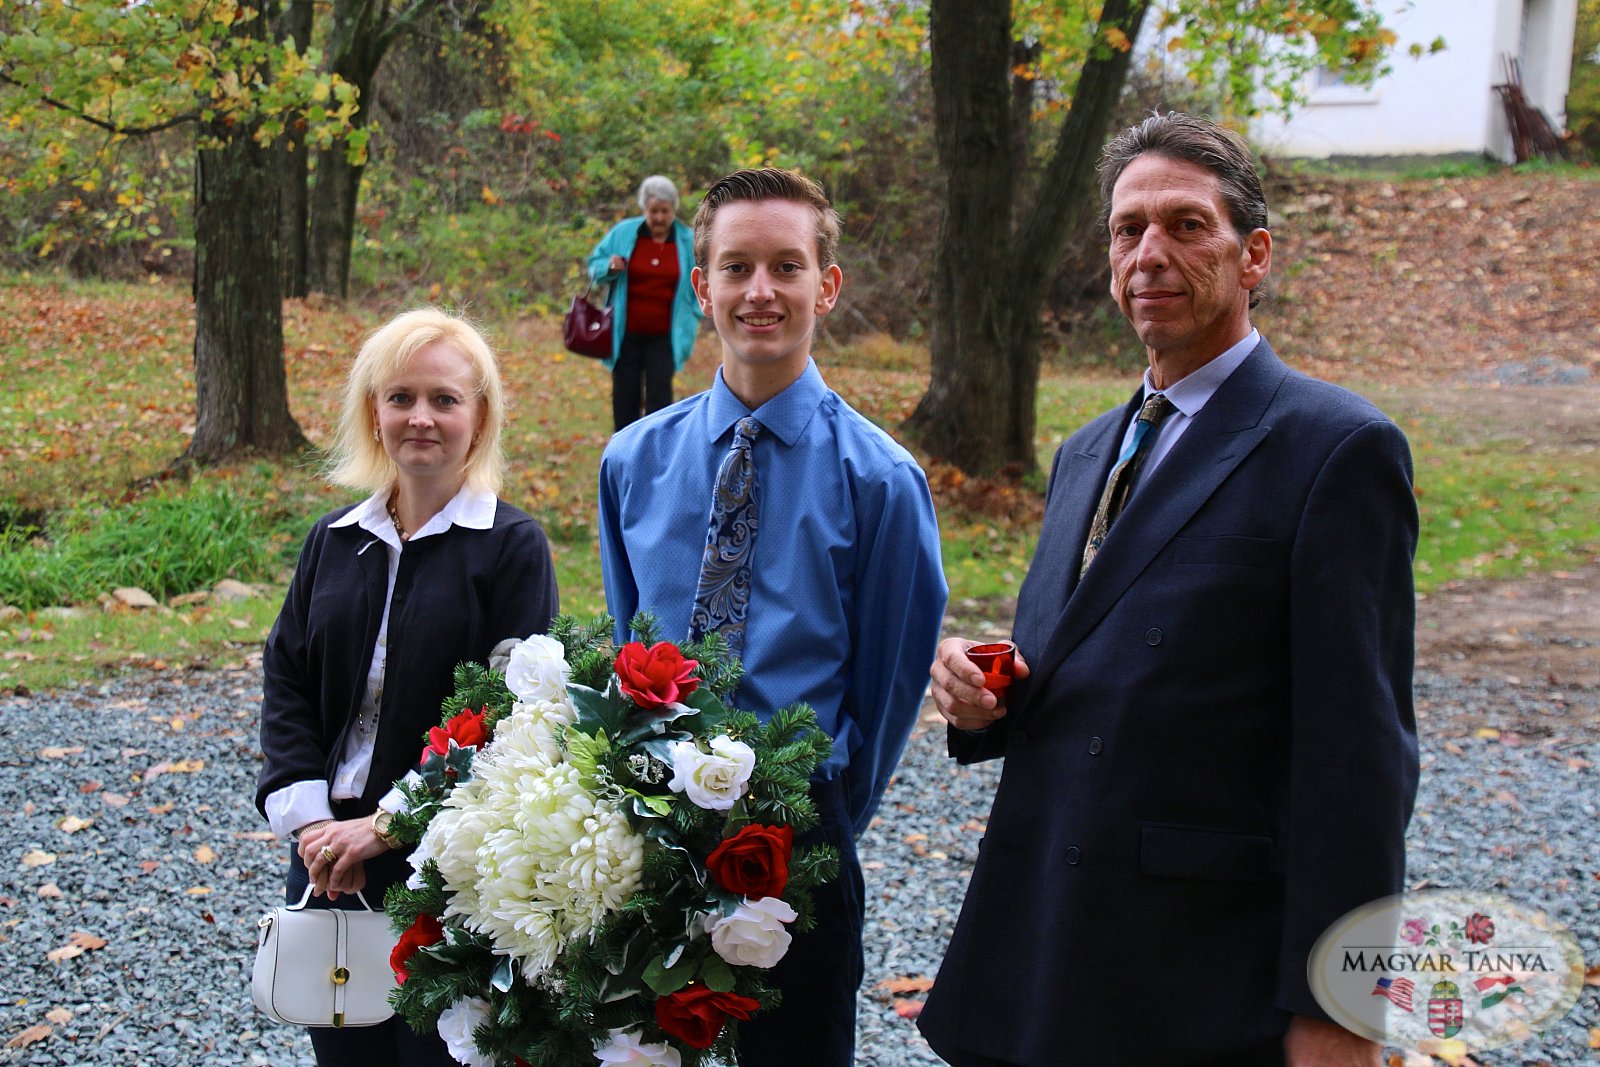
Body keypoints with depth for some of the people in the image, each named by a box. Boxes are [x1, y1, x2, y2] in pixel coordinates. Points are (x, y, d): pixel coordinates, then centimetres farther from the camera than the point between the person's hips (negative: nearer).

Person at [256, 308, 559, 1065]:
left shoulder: (511, 546, -6)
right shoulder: (335, 541, 8)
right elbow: (285, 682, 6)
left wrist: (388, 824, -17)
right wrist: (310, 819, -8)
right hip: (329, 860, 4)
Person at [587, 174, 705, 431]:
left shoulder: (688, 241, 0)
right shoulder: (623, 232, -2)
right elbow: (595, 263, 8)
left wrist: (690, 324, -1)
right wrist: (610, 267, -15)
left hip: (664, 336, -1)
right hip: (626, 333, 1)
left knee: (659, 399, -7)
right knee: (625, 398, 7)